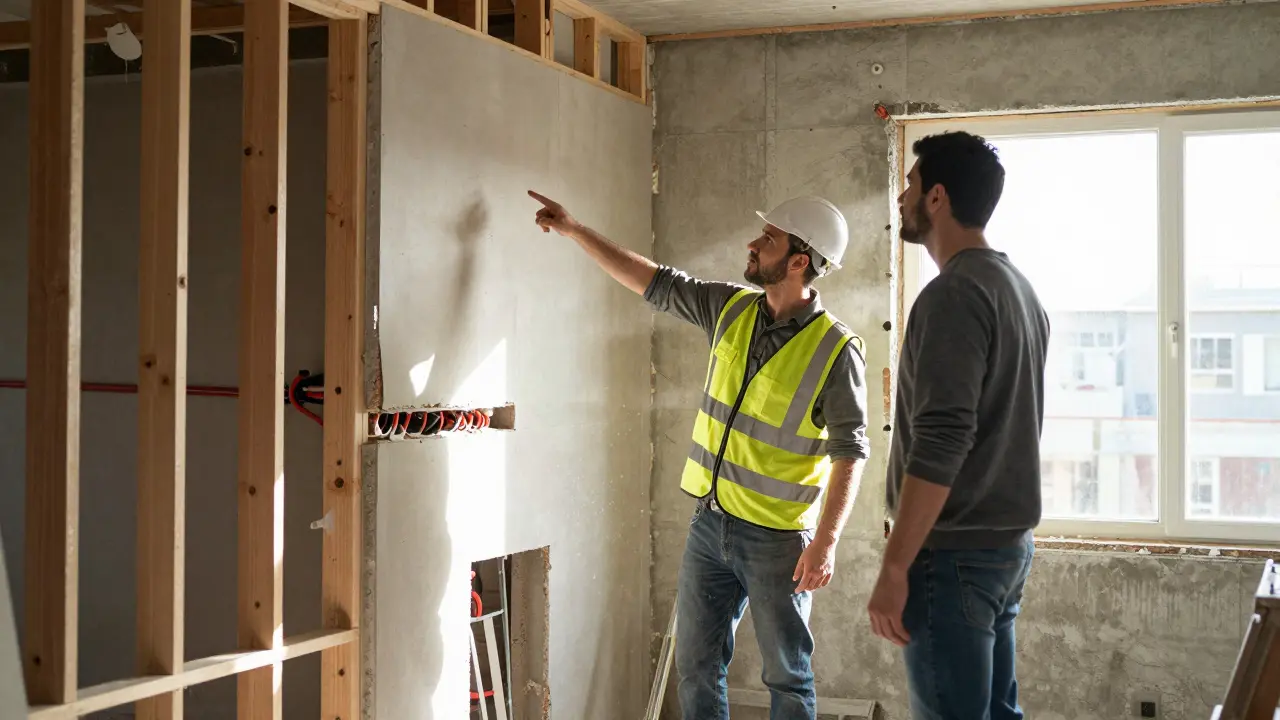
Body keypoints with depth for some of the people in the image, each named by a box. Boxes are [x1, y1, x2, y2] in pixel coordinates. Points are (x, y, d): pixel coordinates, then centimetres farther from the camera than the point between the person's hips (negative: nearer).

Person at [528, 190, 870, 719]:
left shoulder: (836, 351, -15)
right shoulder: (732, 308, 2)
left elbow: (849, 452, -15)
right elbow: (653, 283, 10)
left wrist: (827, 541, -21)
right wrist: (573, 230, 10)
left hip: (778, 538, -6)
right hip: (709, 522, 6)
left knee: (788, 676, 7)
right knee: (696, 666, 14)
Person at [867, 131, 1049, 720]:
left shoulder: (954, 294, -17)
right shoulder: (1017, 288, 13)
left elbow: (939, 444, -24)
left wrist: (894, 569, -22)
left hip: (954, 554, -9)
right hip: (1007, 543, 9)